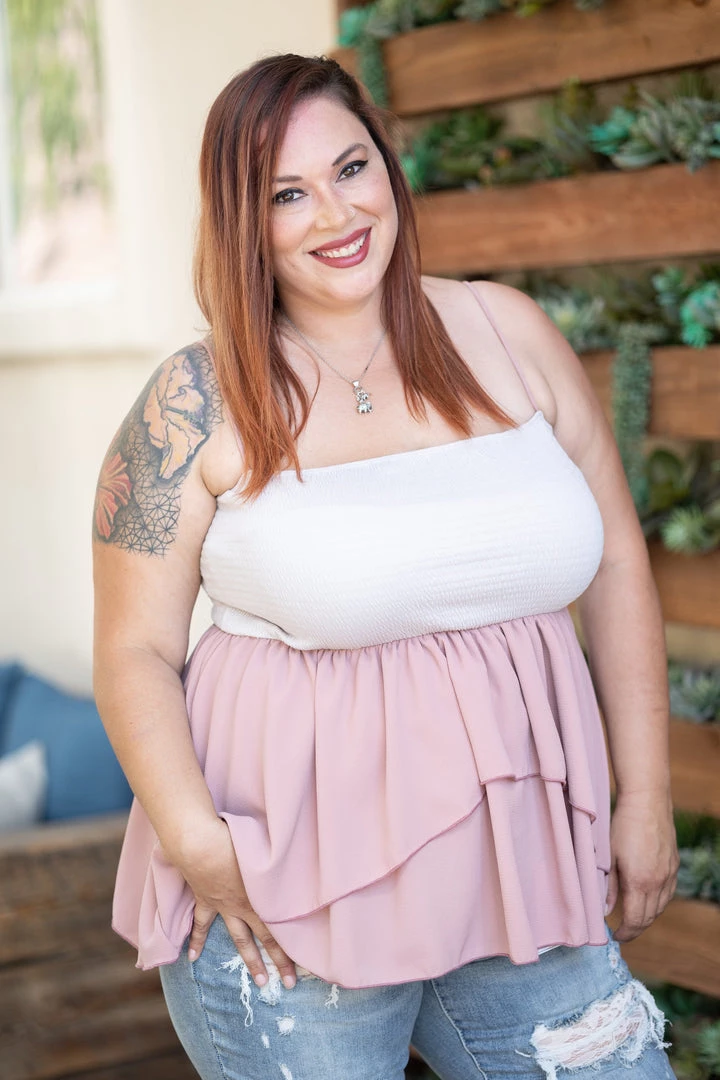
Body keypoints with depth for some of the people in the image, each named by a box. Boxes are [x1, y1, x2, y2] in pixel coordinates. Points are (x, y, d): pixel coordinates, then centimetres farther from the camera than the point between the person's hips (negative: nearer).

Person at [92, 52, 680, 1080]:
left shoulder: (506, 332, 3)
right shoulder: (198, 404, -6)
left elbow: (614, 561, 8)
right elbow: (136, 650, -4)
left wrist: (647, 794, 7)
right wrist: (197, 843, -17)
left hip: (523, 862, 3)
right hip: (289, 897, -3)